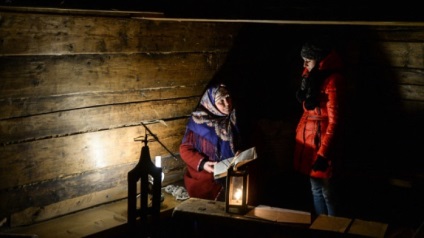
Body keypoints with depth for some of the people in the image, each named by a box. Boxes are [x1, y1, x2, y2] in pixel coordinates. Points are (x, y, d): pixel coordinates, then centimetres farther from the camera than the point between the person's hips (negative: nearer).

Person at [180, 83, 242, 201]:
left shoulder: (231, 119, 5)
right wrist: (202, 163, -19)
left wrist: (239, 153, -3)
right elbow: (185, 149, -6)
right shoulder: (199, 121, -10)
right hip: (204, 176, -4)